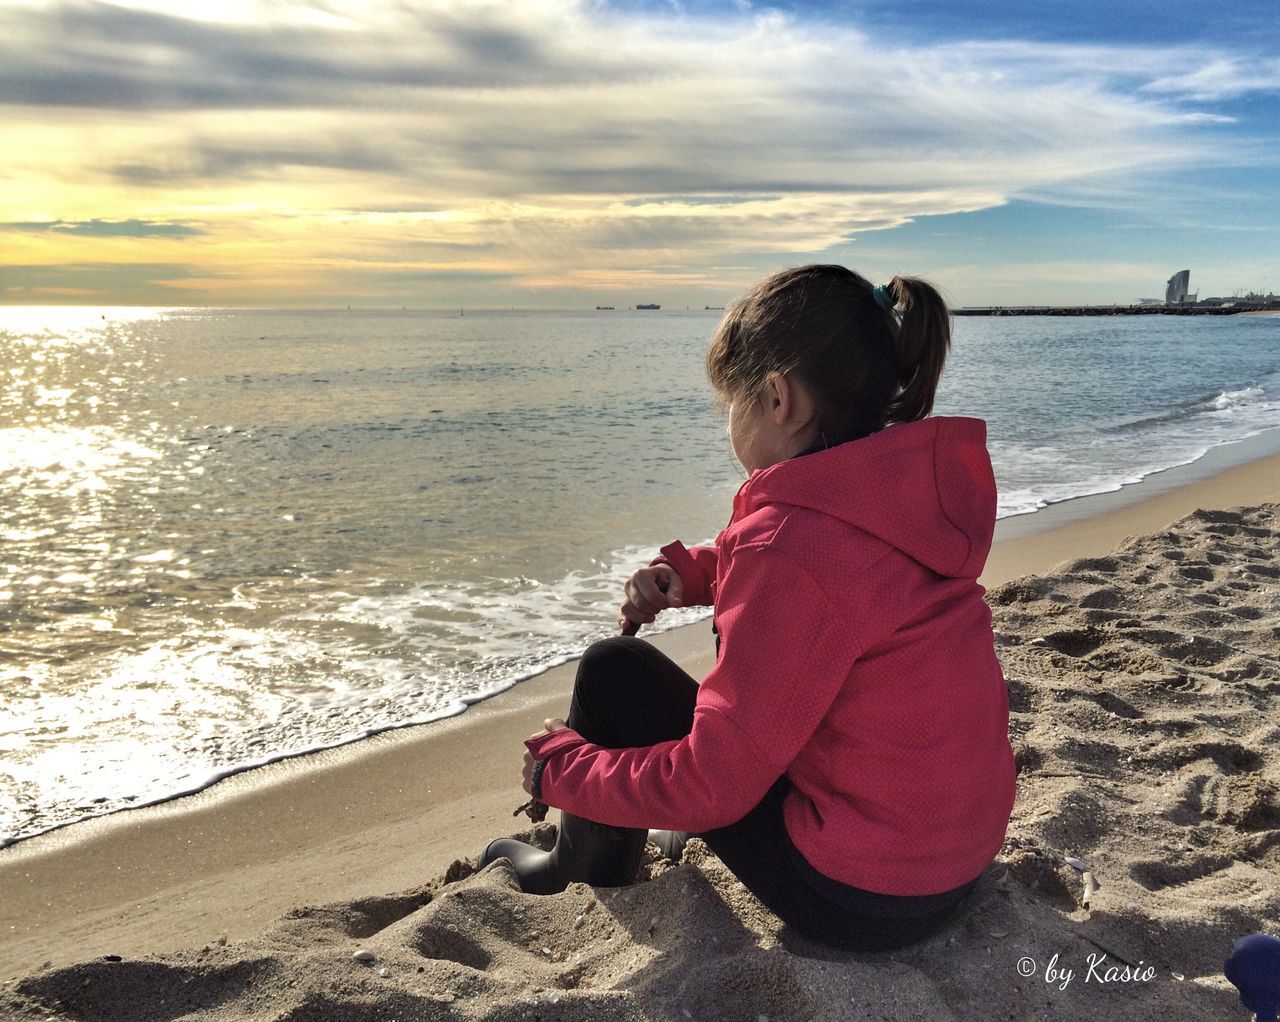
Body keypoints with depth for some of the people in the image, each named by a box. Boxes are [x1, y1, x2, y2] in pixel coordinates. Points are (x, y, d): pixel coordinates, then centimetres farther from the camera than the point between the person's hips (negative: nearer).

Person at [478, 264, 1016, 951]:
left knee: (613, 671, 0)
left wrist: (559, 769, -5)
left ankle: (585, 876, 25)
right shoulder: (911, 482, -2)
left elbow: (711, 784, -21)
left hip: (864, 900, -8)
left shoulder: (792, 541, -27)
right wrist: (693, 573, 4)